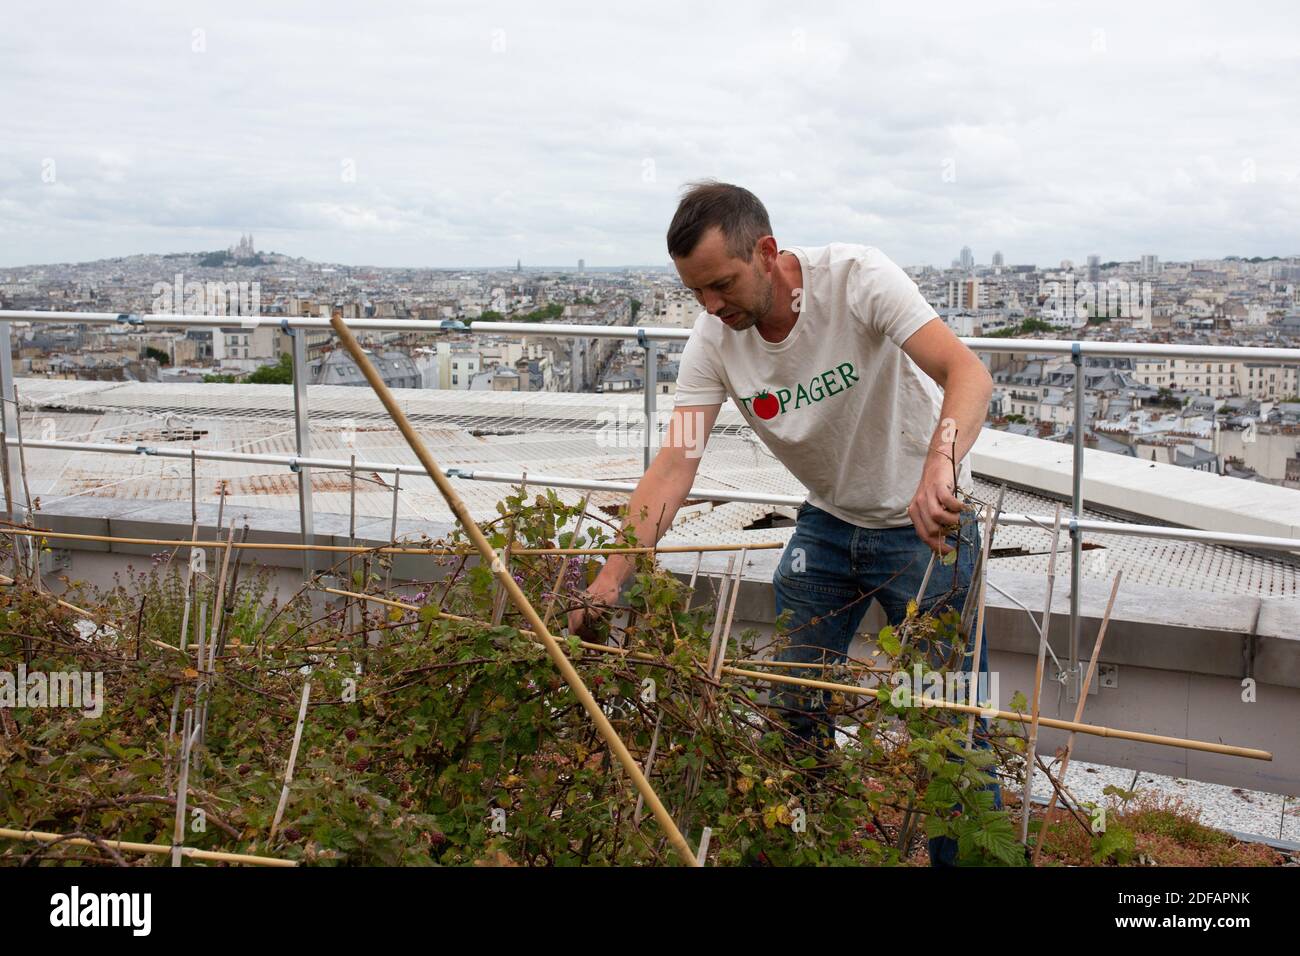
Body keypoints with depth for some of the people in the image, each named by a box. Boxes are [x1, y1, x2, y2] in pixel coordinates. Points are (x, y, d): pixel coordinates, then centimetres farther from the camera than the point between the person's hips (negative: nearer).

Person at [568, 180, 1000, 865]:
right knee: (789, 705, 7)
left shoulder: (856, 277, -25)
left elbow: (968, 373, -36)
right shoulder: (713, 340, -13)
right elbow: (674, 465, -19)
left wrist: (939, 466, -56)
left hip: (927, 520, -4)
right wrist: (610, 578, -30)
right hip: (827, 521, 5)